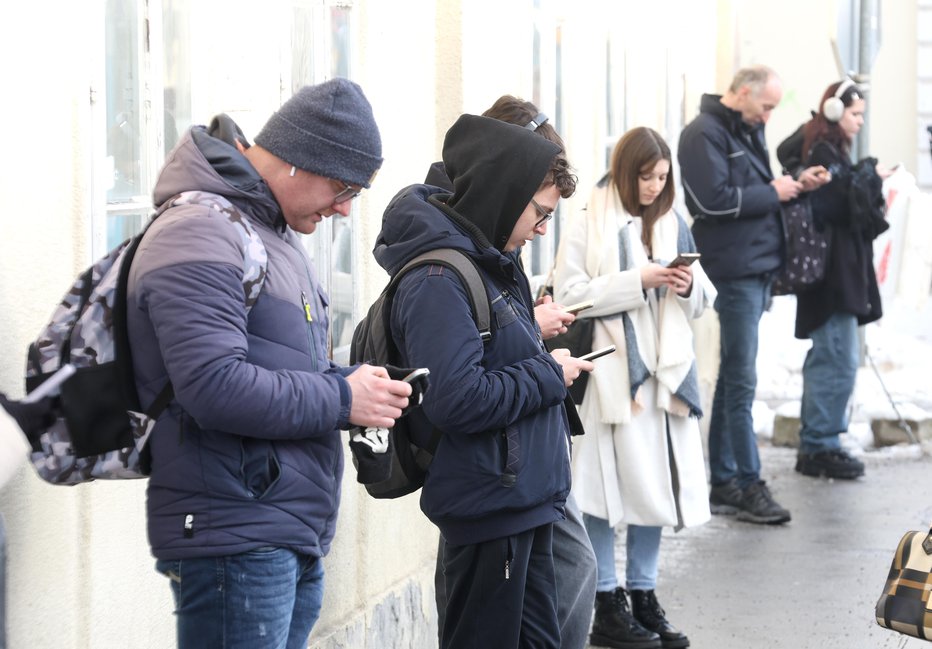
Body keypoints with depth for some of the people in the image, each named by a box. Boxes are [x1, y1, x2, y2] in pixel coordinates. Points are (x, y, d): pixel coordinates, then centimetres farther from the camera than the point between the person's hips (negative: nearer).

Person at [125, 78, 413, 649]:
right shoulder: (199, 236, -14)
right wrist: (341, 400, -14)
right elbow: (216, 388, -25)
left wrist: (356, 382, 7)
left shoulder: (274, 233, 20)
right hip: (236, 542, -10)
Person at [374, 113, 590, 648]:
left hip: (525, 500, 10)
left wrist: (553, 367, 5)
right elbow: (456, 399, -28)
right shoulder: (438, 281, -19)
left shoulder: (493, 263, 12)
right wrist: (548, 375, -16)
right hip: (489, 506, -10)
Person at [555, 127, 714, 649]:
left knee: (656, 483, 8)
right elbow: (570, 294, -13)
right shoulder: (590, 227, -4)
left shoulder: (674, 225, 12)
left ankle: (644, 597, 20)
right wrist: (637, 281, -18)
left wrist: (689, 287, -7)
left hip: (665, 371, 5)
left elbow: (704, 299, 16)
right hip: (611, 373, -5)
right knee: (609, 489, -2)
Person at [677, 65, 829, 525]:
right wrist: (773, 193, -13)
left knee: (734, 378, 12)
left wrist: (795, 183, 5)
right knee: (741, 380, -6)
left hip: (758, 268, 10)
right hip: (734, 272, -10)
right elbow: (714, 199, -21)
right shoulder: (705, 134, -12)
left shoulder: (748, 130, 17)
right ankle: (747, 485, -3)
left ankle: (724, 482, 18)